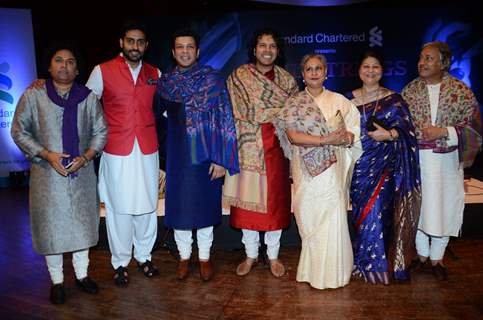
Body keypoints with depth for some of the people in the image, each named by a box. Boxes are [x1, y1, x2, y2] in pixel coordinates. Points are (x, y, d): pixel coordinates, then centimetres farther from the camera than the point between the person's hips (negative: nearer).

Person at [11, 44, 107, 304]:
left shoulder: (89, 97, 1)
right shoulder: (33, 96, -3)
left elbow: (100, 131, 5)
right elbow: (19, 131, 0)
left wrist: (86, 157, -10)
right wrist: (47, 155, -13)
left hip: (82, 173, 2)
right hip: (47, 174, -2)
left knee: (82, 222, 11)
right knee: (51, 225, 6)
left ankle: (82, 274, 30)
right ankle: (57, 281, 24)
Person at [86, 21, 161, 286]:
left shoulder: (155, 74, 8)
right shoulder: (102, 71, 0)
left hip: (148, 151, 3)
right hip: (117, 153, -2)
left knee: (147, 206, 10)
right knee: (119, 208, 6)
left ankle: (144, 256, 28)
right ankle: (120, 262, 23)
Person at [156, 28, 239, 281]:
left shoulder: (213, 79, -5)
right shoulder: (165, 82, 4)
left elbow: (225, 120, -7)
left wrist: (221, 159, -12)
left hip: (206, 153, -2)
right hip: (177, 154, 3)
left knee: (205, 204, 8)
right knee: (178, 205, 8)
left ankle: (204, 257, 26)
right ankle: (184, 256, 27)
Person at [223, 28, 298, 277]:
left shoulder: (287, 80, 7)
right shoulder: (239, 76, 0)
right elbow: (248, 112, -10)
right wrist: (281, 112, -8)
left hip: (275, 149, 2)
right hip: (248, 147, -1)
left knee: (275, 200, 7)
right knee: (248, 200, 5)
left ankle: (273, 255, 23)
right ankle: (250, 255, 23)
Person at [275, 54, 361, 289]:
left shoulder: (339, 100, 9)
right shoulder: (293, 103, 4)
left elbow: (353, 132, 9)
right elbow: (293, 136, -8)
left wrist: (345, 137, -14)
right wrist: (325, 140, -17)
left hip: (333, 169, 1)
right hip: (306, 170, -1)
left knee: (333, 219, -3)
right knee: (310, 219, 3)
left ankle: (333, 271, 12)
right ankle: (312, 270, 18)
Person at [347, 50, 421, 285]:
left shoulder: (393, 99, 2)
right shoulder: (350, 99, 9)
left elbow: (407, 129, -3)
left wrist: (389, 135, -19)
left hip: (384, 164, -2)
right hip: (359, 164, 3)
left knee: (375, 210, -8)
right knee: (362, 212, 6)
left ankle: (374, 264, 11)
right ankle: (368, 262, 24)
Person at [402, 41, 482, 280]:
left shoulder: (461, 91, -4)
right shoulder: (410, 90, 2)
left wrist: (444, 131, -17)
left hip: (447, 161, -1)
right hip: (417, 160, 1)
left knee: (443, 207, 7)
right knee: (418, 206, 9)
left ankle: (436, 259, 26)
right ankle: (422, 254, 30)